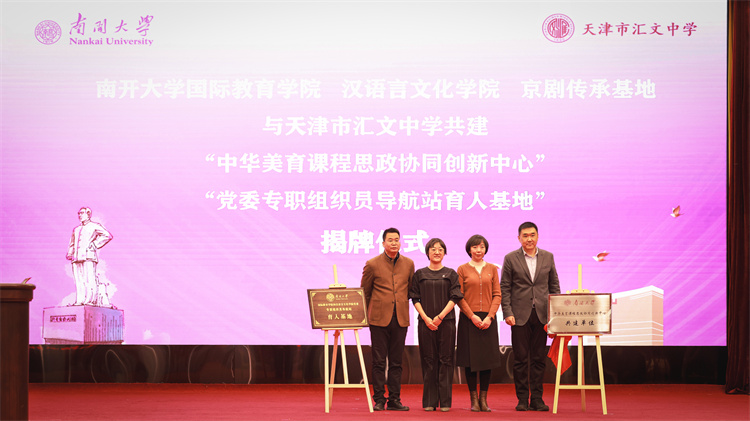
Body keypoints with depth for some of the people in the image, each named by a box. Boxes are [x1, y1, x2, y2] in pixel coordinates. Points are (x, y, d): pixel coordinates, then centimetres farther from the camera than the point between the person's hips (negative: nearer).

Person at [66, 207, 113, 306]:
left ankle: (90, 300, -18)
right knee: (79, 281, -2)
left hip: (88, 256, -6)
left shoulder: (94, 226, 8)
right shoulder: (76, 229, 27)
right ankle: (79, 301, -6)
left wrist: (95, 245, -6)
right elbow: (72, 244, 31)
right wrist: (70, 254, 14)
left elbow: (107, 236, -2)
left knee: (89, 279, -13)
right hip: (77, 257, 6)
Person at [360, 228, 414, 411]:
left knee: (396, 362, 6)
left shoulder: (408, 264, 7)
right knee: (379, 362, 0)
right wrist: (368, 313, 10)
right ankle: (378, 400, 5)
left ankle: (394, 400, 10)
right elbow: (364, 292, 8)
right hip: (379, 319, -2)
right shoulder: (372, 264, 0)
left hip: (400, 319, 2)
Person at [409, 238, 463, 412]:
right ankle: (429, 401, 5)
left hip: (446, 321, -1)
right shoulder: (420, 274, 8)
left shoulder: (451, 274, 6)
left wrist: (440, 316, -10)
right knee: (428, 361, 1)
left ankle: (445, 401, 2)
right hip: (426, 322, 1)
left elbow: (455, 298, 0)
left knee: (445, 360, -1)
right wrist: (426, 318, -9)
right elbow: (415, 299, 4)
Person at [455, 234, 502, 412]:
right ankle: (474, 399, 3)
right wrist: (472, 316, -10)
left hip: (487, 319, 2)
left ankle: (483, 399, 8)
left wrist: (489, 317, -8)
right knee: (470, 360, -2)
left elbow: (497, 295, 5)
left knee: (487, 359, 2)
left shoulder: (492, 269, 9)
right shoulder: (462, 269, 4)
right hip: (468, 320, -2)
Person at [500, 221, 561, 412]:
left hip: (542, 315, 2)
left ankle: (537, 398, 9)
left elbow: (554, 286, 12)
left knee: (539, 359, 4)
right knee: (521, 359, 0)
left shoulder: (548, 257, 9)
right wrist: (508, 313, -8)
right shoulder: (511, 259, 2)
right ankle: (522, 399, 6)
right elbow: (505, 288, 1)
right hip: (520, 315, -2)